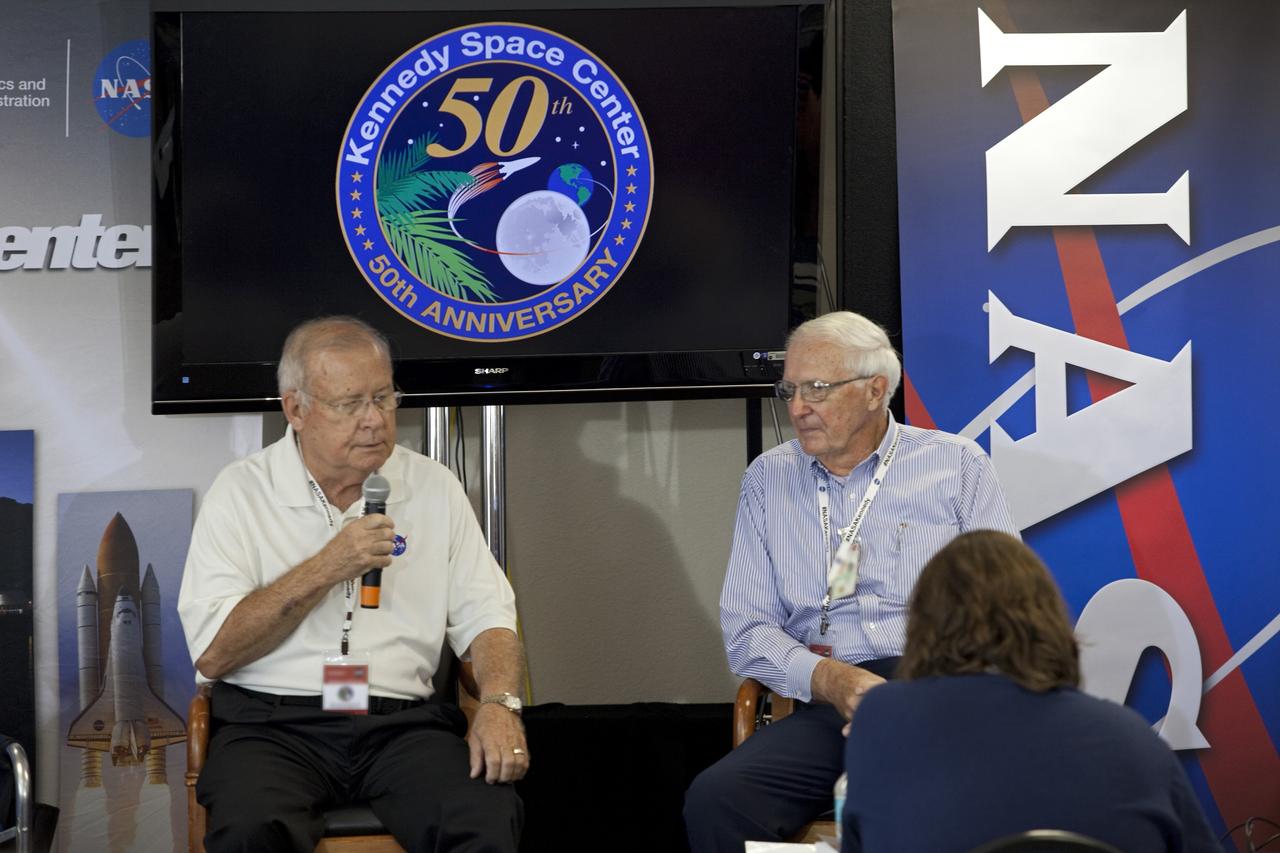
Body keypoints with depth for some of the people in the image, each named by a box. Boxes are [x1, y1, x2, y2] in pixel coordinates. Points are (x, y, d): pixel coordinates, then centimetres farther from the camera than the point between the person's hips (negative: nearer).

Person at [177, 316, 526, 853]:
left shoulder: (434, 488, 12)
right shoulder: (242, 491, 3)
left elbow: (485, 617, 10)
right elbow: (213, 653, -5)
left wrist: (500, 704, -11)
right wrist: (325, 570, -12)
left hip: (401, 722, 2)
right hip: (273, 722, -2)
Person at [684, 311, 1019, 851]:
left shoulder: (956, 465, 10)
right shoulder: (767, 480, 16)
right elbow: (744, 630, 10)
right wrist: (828, 679, -9)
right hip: (827, 703, 2)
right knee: (714, 799, -28)